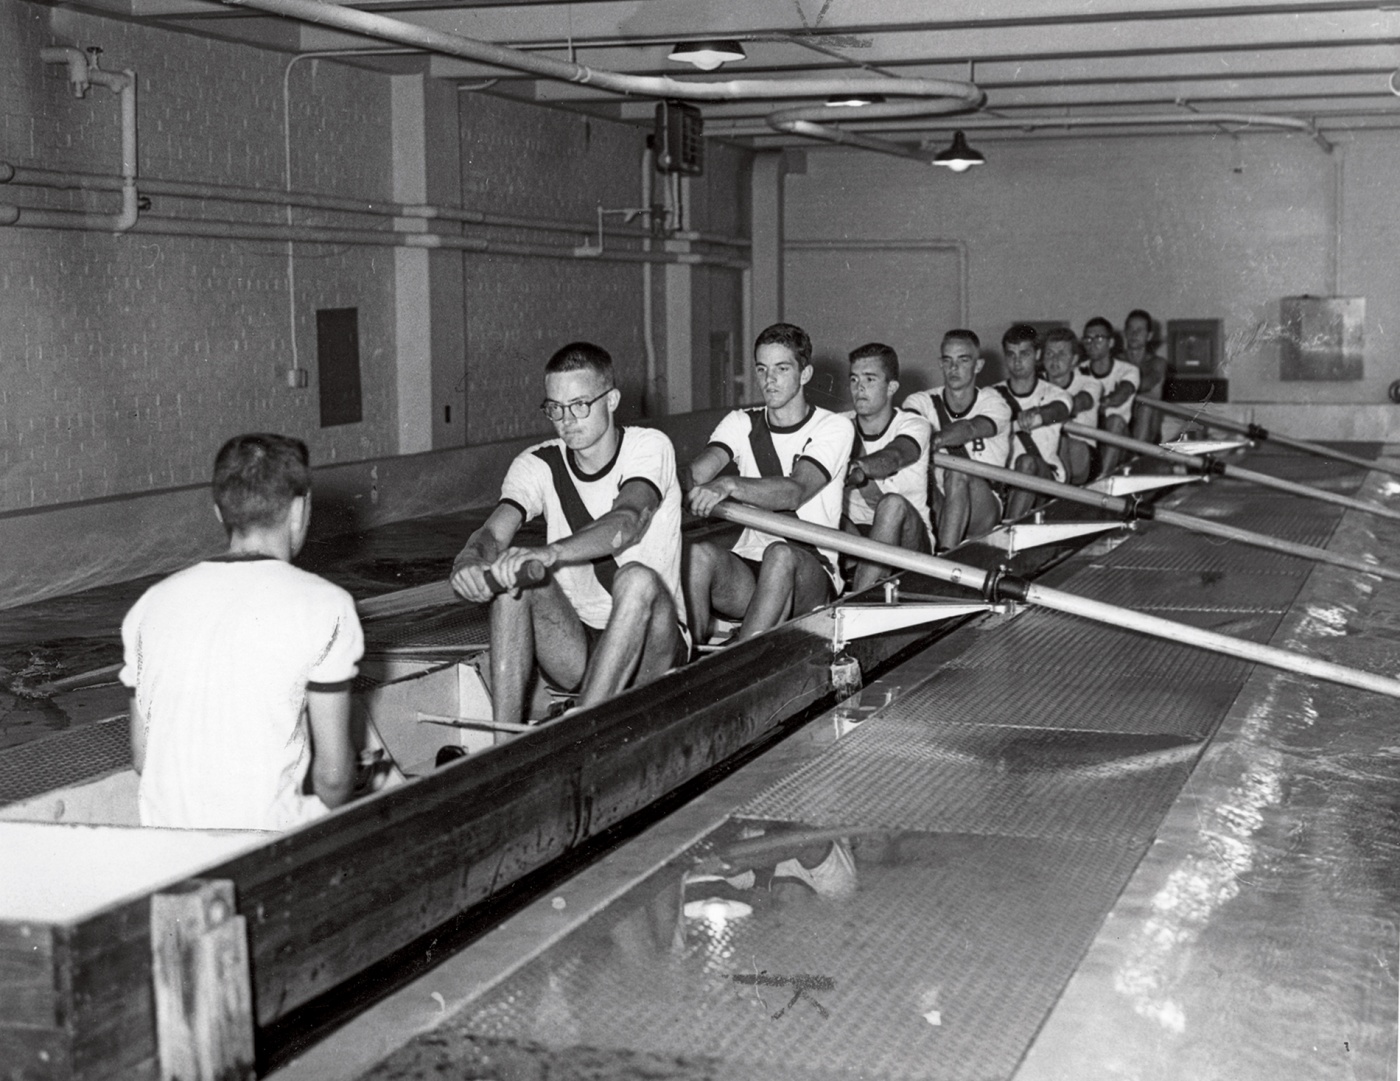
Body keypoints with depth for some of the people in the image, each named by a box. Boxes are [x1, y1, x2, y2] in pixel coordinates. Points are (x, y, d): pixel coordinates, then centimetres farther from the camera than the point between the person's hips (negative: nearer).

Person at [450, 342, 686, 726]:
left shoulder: (648, 448, -8)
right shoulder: (538, 464, 2)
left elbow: (628, 521, -30)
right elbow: (494, 531, -15)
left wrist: (551, 553, -49)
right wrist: (470, 560, -41)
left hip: (649, 651, -3)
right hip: (573, 647, 3)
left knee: (637, 579, -34)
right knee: (510, 576, -22)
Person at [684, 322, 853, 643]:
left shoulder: (833, 428, -1)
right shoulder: (741, 423, 13)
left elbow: (795, 492, -21)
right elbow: (695, 472, -6)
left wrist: (729, 485, -38)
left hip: (811, 574, -3)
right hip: (746, 574, 3)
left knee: (781, 554, -38)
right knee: (698, 551, -30)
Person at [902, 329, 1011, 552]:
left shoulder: (994, 403, -3)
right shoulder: (922, 402, 4)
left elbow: (968, 429, -26)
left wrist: (933, 441, -47)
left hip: (985, 512, -2)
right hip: (936, 509, 2)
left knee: (957, 470, -33)